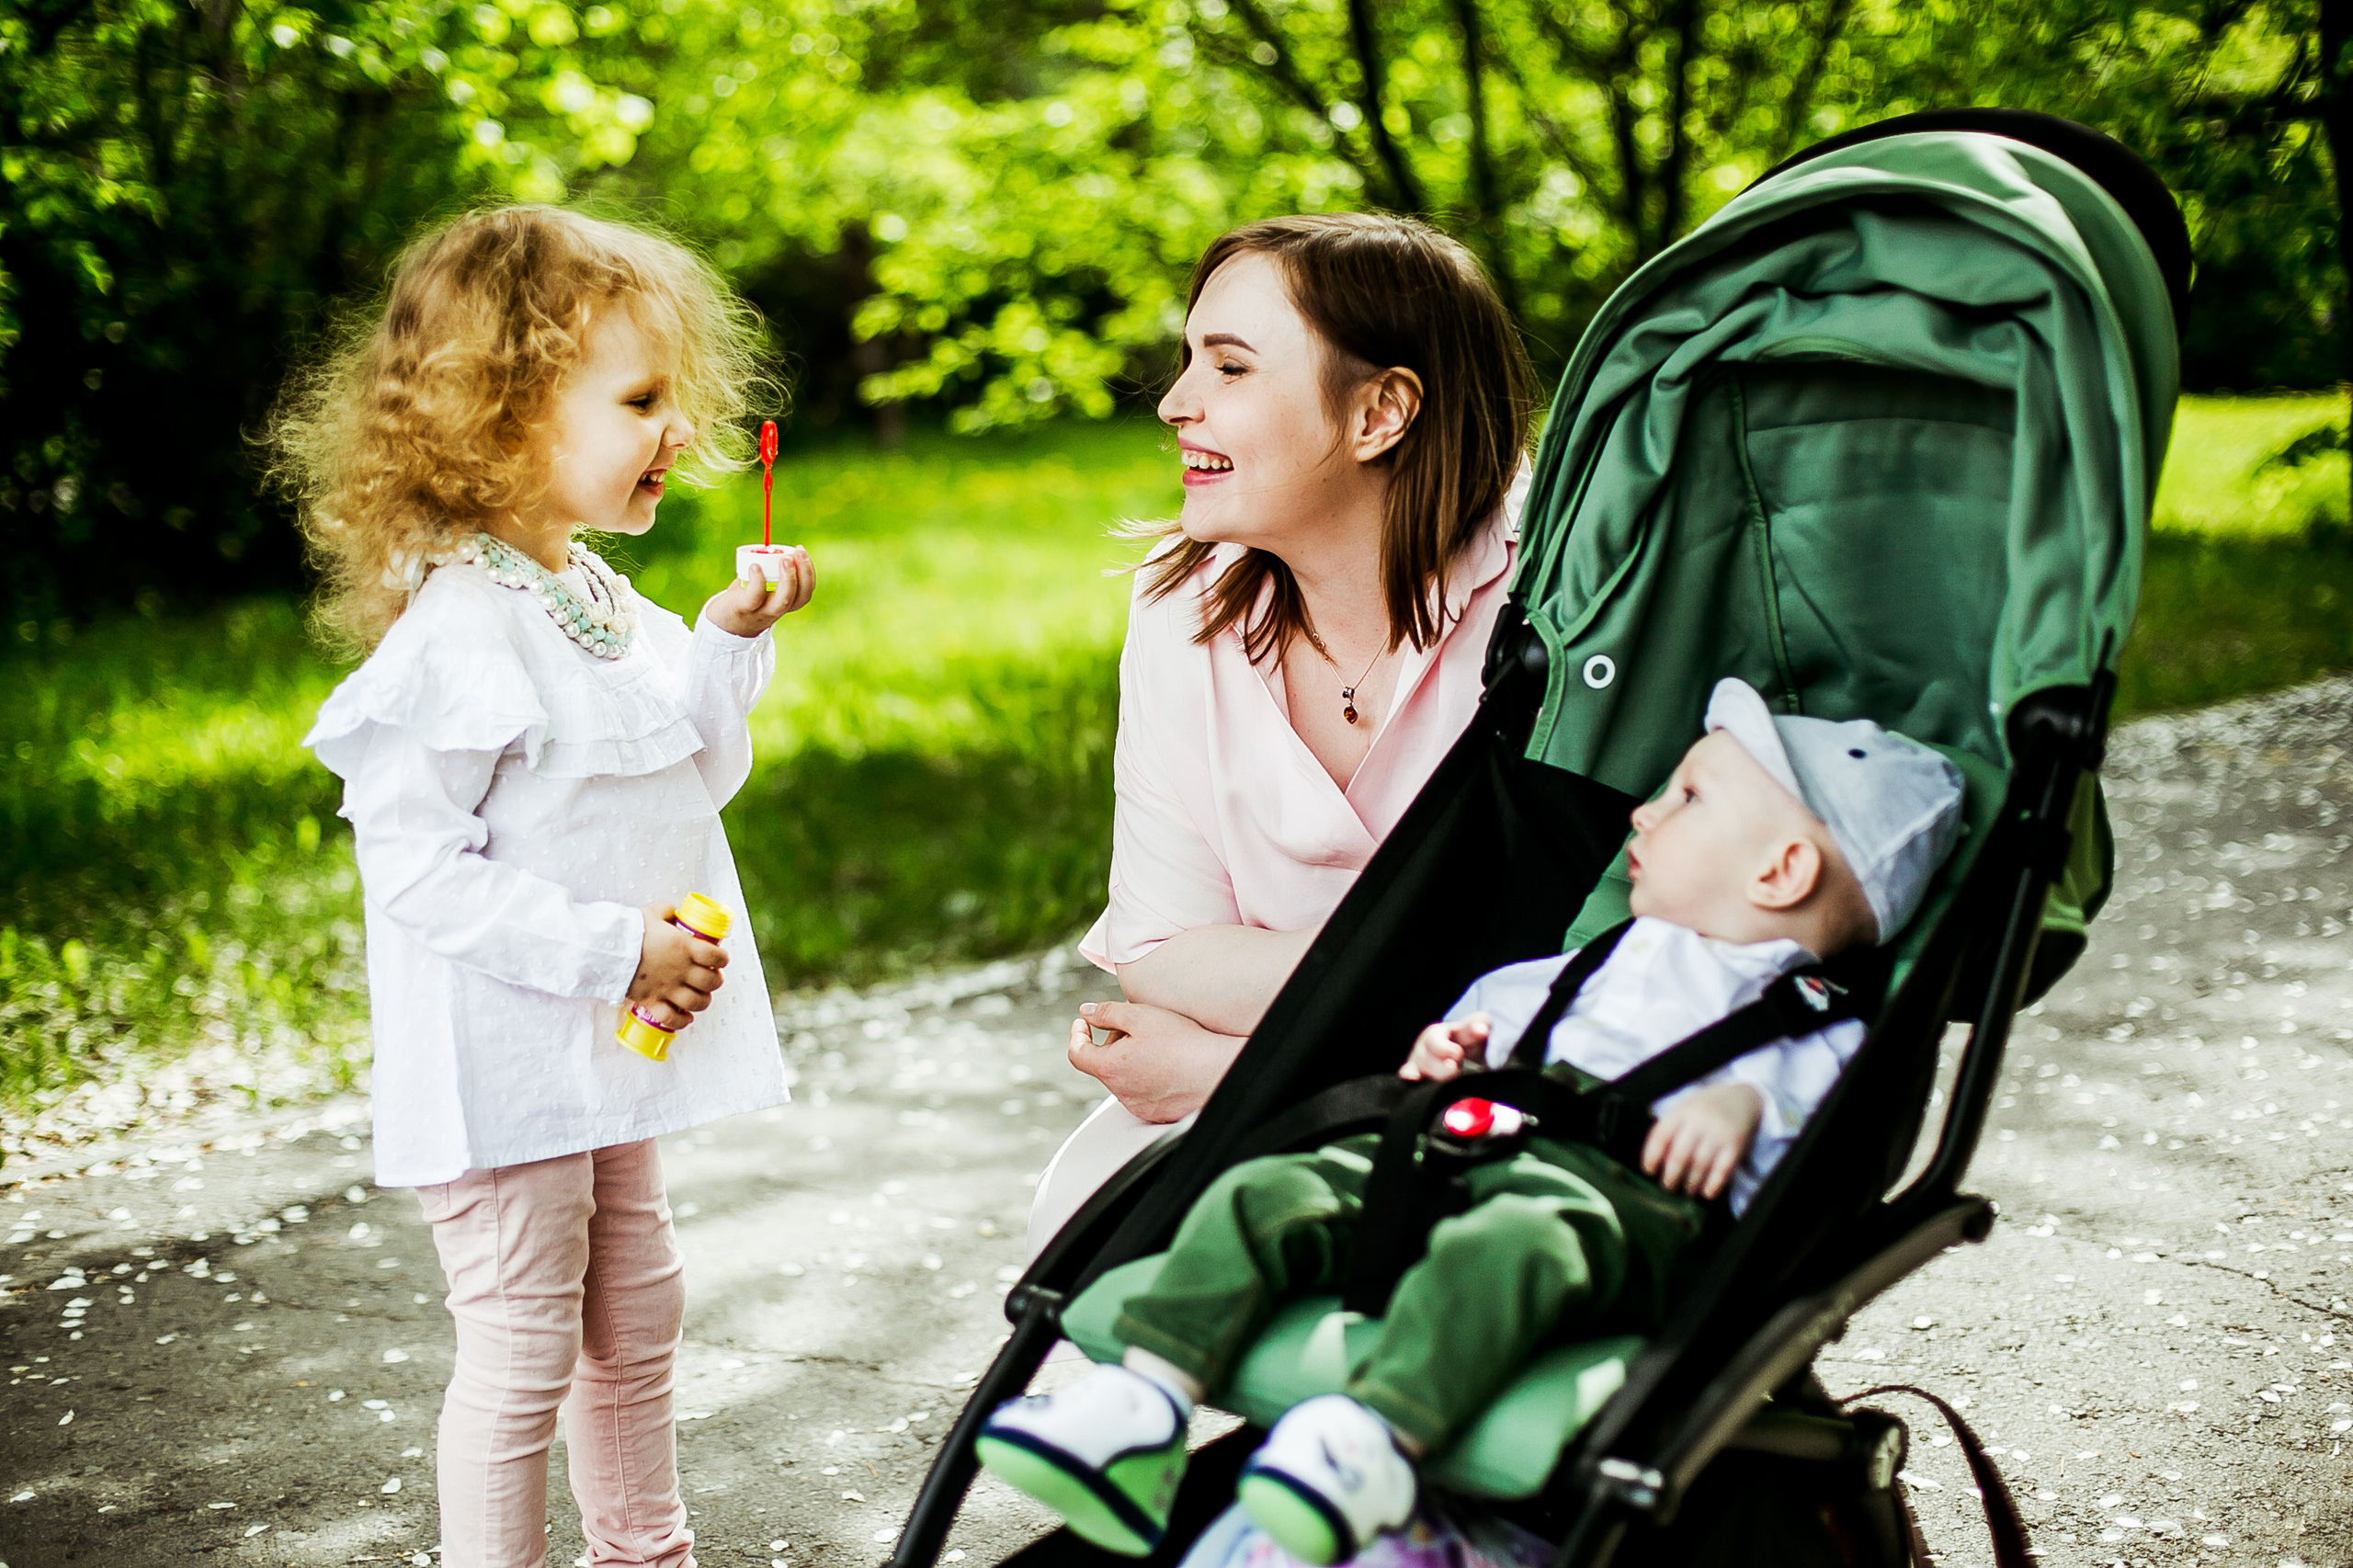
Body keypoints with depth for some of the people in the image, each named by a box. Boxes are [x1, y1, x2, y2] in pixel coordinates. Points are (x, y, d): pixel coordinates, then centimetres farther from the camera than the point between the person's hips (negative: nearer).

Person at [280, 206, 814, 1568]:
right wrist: (609, 949, -26)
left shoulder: (596, 595, 5)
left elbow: (693, 781, 14)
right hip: (500, 1063, -9)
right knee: (522, 1349, 1)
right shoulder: (459, 628, -23)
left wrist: (728, 644, -1)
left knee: (638, 1313, 22)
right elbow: (410, 861, -26)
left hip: (607, 1048, 9)